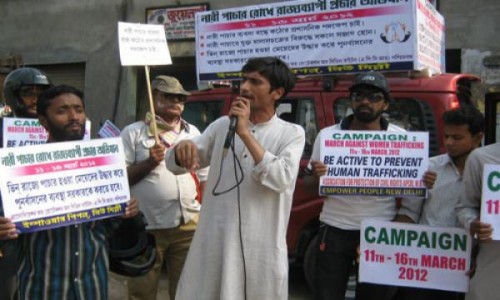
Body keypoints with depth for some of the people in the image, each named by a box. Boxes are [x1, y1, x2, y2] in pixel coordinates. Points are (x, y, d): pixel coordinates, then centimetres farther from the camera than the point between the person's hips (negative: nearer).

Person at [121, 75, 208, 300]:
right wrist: (149, 163, -15)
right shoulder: (133, 132, 1)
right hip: (146, 228, -3)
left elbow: (204, 179, 16)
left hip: (188, 226, 3)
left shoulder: (192, 133, 13)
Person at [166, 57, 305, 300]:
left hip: (260, 247, -2)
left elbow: (281, 179, -15)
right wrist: (182, 149, -16)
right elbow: (175, 165, 8)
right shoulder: (222, 125, 9)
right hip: (214, 242, 3)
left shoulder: (291, 133, 2)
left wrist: (245, 133, -16)